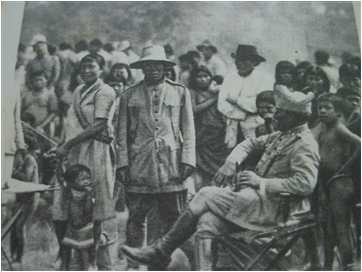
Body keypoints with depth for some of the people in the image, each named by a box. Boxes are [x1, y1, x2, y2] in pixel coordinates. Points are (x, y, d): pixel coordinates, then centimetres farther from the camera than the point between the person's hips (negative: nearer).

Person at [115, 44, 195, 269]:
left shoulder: (180, 92, 11)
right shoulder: (129, 96, 11)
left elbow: (188, 130, 7)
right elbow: (122, 133, 9)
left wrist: (187, 160, -2)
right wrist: (122, 163, 1)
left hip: (172, 167, 0)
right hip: (139, 168, 0)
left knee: (173, 219, 3)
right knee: (136, 219, 5)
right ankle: (133, 262, 17)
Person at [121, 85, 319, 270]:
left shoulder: (304, 145, -11)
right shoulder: (282, 136, 17)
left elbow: (305, 184, -23)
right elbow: (252, 143, 26)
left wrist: (260, 182, -21)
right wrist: (231, 162, 6)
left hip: (272, 207, -9)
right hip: (256, 201, 9)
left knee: (206, 195, -15)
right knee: (206, 223, -11)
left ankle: (161, 250, -4)